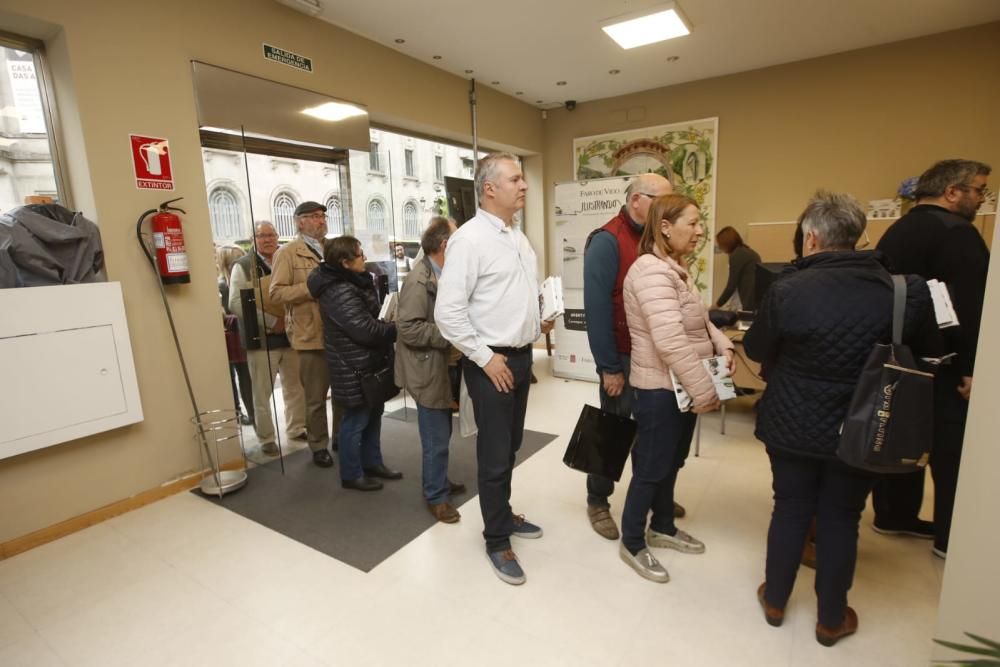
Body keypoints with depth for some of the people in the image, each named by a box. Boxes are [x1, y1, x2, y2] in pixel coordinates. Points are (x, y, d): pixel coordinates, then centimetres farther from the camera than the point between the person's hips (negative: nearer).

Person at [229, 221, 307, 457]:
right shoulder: (243, 266, -3)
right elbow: (236, 303, -13)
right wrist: (271, 322, -19)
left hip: (290, 335, 4)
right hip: (262, 339, -4)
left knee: (296, 387, 13)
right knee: (262, 393, 5)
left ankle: (296, 428, 30)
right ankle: (266, 438, 19)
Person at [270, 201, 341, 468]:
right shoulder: (287, 253, -3)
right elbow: (276, 292, -11)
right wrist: (311, 288, -20)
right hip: (312, 335, -5)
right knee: (315, 397, 6)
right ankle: (319, 446, 22)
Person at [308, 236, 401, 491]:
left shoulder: (352, 282, 9)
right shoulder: (340, 293, -24)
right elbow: (367, 331, -26)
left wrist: (389, 325, 0)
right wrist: (399, 329, -13)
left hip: (368, 363, 10)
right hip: (355, 368, -10)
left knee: (373, 413, 19)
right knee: (356, 420, 4)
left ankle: (372, 463, 35)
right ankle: (352, 475, 21)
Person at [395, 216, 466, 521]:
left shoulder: (443, 275, 9)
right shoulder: (419, 281, -20)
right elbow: (408, 328, -25)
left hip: (443, 367, 9)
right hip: (428, 371, -9)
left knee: (442, 433, 21)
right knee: (436, 439, 3)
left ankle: (439, 482, 38)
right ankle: (436, 496, 19)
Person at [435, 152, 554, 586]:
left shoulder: (518, 237, 12)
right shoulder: (469, 239, -16)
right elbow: (448, 312, -20)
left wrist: (536, 322, 8)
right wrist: (485, 357, -18)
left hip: (521, 357, 8)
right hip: (492, 363, -8)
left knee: (510, 447, 21)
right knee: (494, 455, 5)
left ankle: (503, 515, 42)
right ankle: (497, 540, 25)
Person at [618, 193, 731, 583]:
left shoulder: (675, 268, 12)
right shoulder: (652, 271, -23)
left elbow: (699, 320, 18)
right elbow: (671, 341, -30)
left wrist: (722, 346, -1)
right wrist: (706, 391, -24)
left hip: (681, 387, 10)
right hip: (660, 389, -10)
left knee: (671, 463, 22)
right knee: (651, 468, 5)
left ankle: (662, 528, 41)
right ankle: (632, 544, 25)